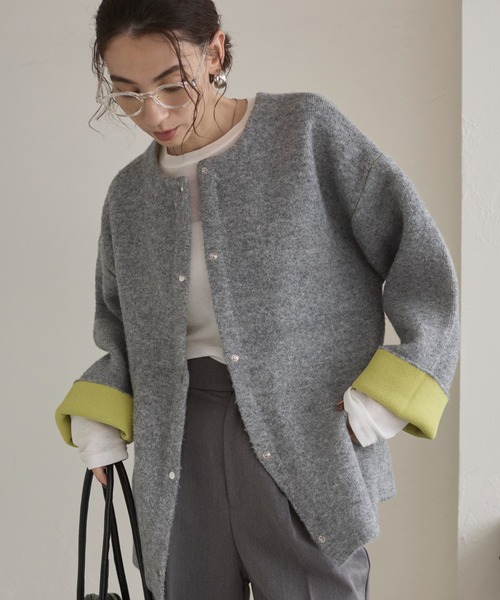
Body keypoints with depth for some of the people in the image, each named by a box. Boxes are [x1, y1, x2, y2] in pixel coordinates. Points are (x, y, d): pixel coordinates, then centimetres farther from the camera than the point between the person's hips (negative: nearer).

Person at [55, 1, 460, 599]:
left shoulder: (306, 128, -3)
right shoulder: (129, 194, 10)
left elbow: (420, 260, -5)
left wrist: (379, 404, -10)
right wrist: (95, 423, 3)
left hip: (306, 439, -4)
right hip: (181, 447, 4)